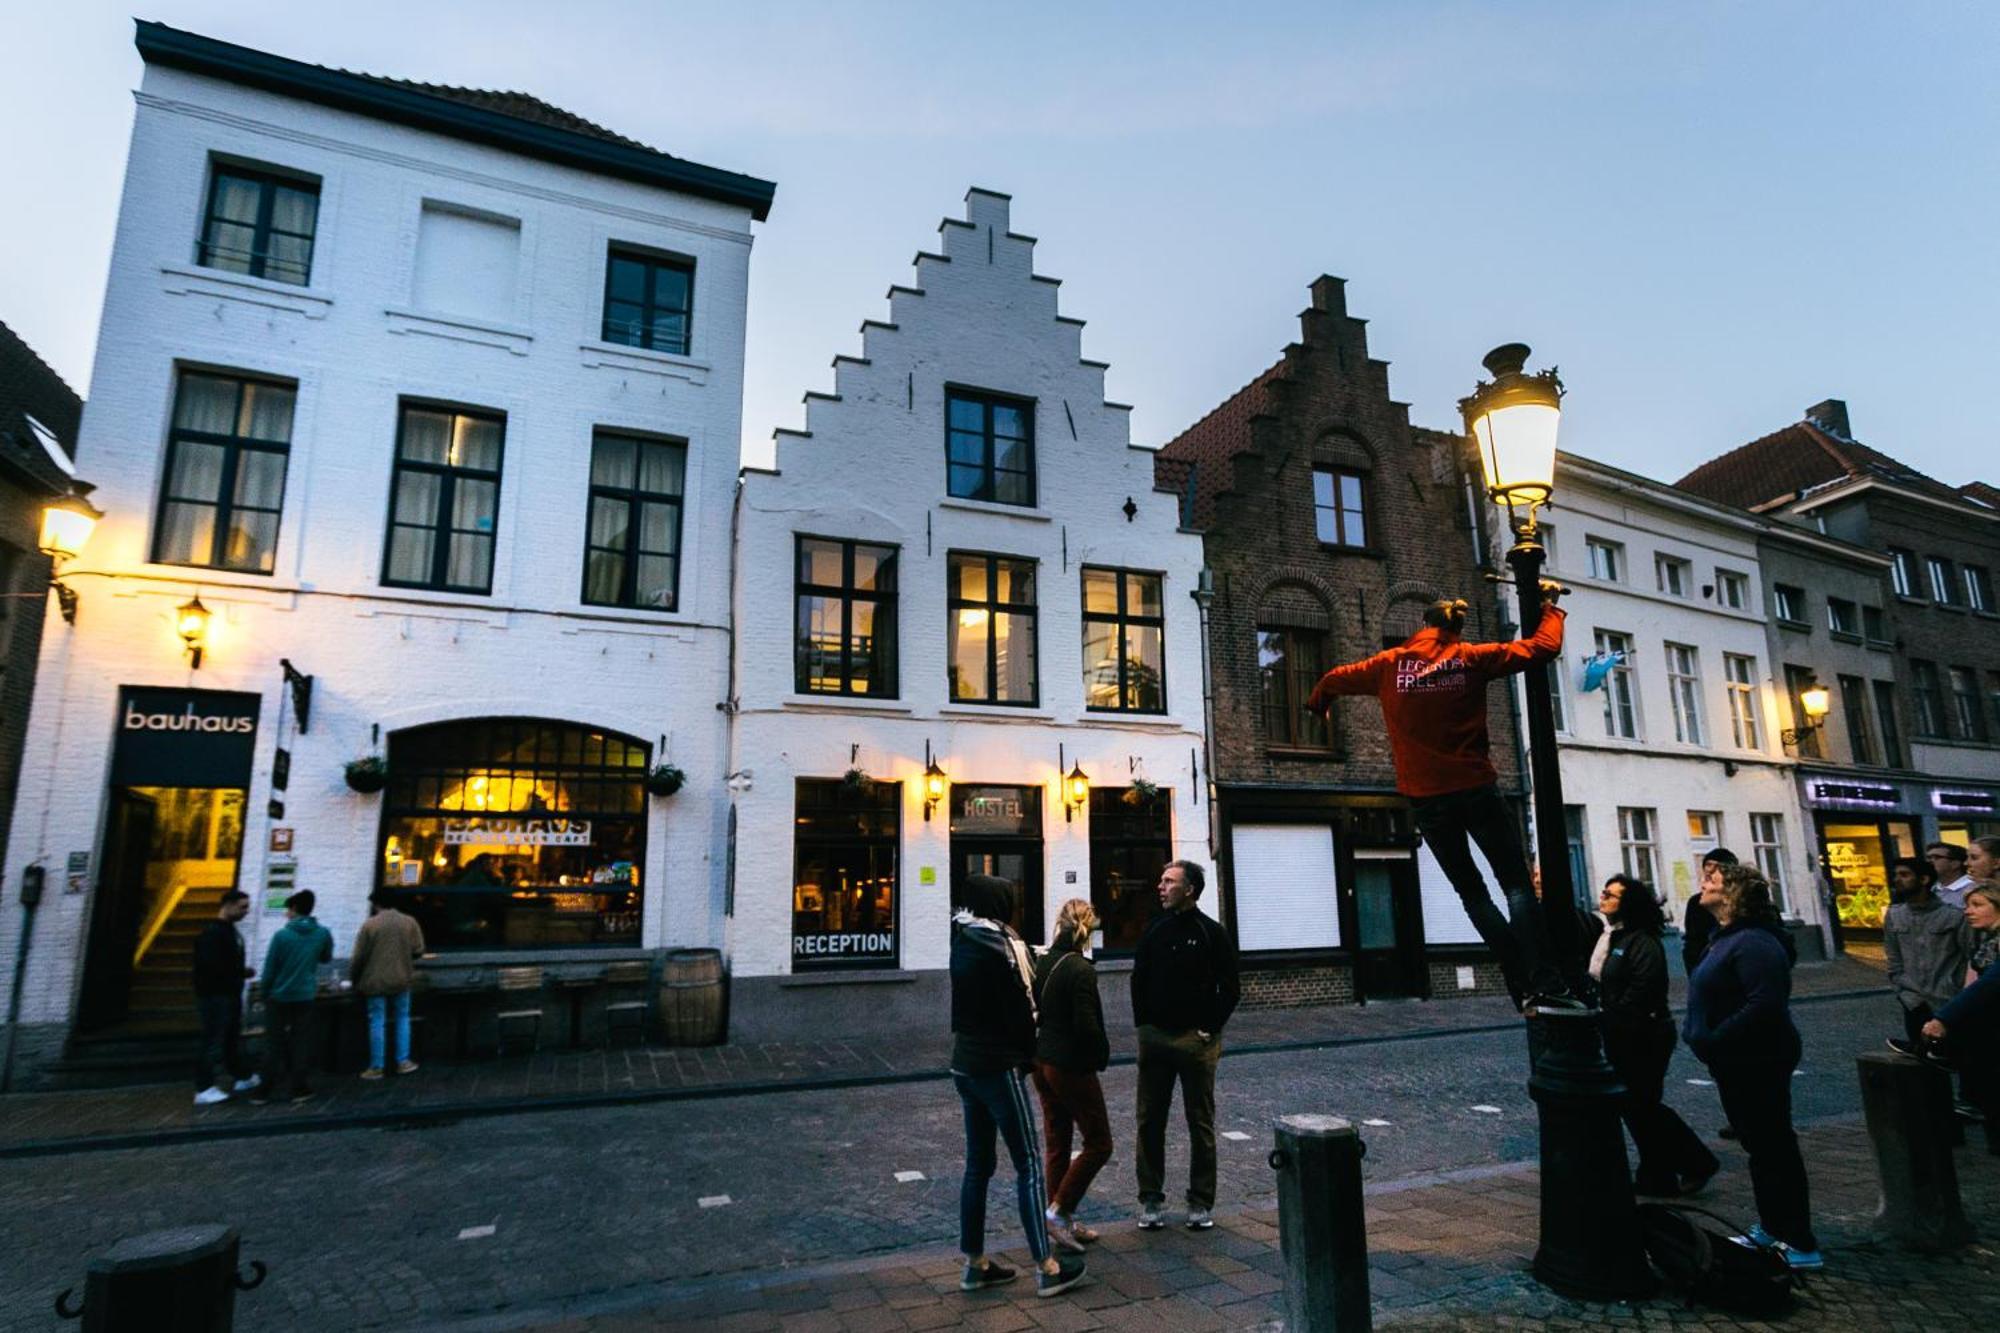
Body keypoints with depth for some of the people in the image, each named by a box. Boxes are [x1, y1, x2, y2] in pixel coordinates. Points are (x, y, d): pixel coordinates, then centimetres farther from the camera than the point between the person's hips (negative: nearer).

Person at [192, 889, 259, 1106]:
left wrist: (242, 973, 0)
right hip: (215, 997, -10)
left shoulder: (230, 930, 11)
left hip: (230, 995, 10)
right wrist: (244, 973, -17)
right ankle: (204, 1090, 4)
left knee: (231, 1038, 20)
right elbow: (212, 967, -25)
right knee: (213, 1042, -3)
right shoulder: (212, 933, -18)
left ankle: (243, 1077, 32)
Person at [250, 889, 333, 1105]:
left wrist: (265, 994, 5)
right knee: (300, 1043, 9)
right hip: (305, 997, 2)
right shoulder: (323, 934, -4)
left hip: (279, 997, -2)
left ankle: (265, 1090, 10)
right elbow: (326, 958, 13)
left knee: (273, 1044, 8)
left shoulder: (282, 935, -12)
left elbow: (269, 969, -7)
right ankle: (298, 1087, 10)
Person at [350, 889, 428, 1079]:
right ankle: (403, 1061, 14)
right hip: (401, 980, 2)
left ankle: (376, 1067, 10)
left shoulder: (369, 925, -9)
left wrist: (352, 978, 9)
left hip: (376, 981, -2)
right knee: (402, 1019, 14)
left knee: (377, 1023, 5)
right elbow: (418, 951, -1)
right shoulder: (409, 922, -2)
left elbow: (359, 957, -6)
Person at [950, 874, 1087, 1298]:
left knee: (978, 1164, 14)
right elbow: (1019, 1007, -13)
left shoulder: (960, 942, 7)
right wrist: (1029, 1053, 2)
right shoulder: (996, 944, -17)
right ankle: (1046, 1267, 4)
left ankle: (975, 1263, 21)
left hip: (965, 1064, 8)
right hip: (998, 1066, -8)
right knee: (1028, 1163, 0)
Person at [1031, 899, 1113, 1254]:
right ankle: (1059, 1211, 2)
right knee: (1098, 1143, 6)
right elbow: (1087, 1026, -23)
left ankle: (1063, 1223, 23)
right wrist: (1103, 1054, -5)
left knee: (1056, 1144, 15)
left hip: (1042, 1062, 8)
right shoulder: (1081, 970, -20)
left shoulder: (1041, 962, 3)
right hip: (1073, 1066, -8)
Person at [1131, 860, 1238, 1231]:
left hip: (1196, 1040, -3)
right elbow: (1138, 981, 13)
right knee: (1150, 1121, 6)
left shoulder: (1212, 933, -5)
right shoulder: (1154, 930, 6)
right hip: (1154, 1039, 3)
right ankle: (1151, 1199, 17)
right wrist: (1142, 1024, 5)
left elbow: (1230, 989, -4)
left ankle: (1201, 1202, 18)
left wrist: (1209, 1030, -8)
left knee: (1201, 1123, 6)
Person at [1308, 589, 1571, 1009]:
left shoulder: (1390, 664, 7)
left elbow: (1336, 679, 20)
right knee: (1516, 883, 1)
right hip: (1476, 789, -1)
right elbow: (1544, 646, 2)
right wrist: (1549, 606, 19)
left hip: (1426, 798, 2)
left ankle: (1522, 986, 5)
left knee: (1471, 891, 9)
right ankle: (1545, 980, -12)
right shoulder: (1472, 658, 2)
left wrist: (1317, 702, 41)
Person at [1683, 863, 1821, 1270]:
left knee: (1774, 1148, -1)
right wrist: (1698, 1032, 10)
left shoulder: (1754, 943, -22)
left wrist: (1714, 1039, -25)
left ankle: (1800, 1245, 10)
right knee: (1760, 1145, 20)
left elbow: (1765, 1003, -30)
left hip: (1757, 1063, -10)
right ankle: (1772, 1227, 33)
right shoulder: (1727, 938, 11)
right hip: (1736, 1063, 10)